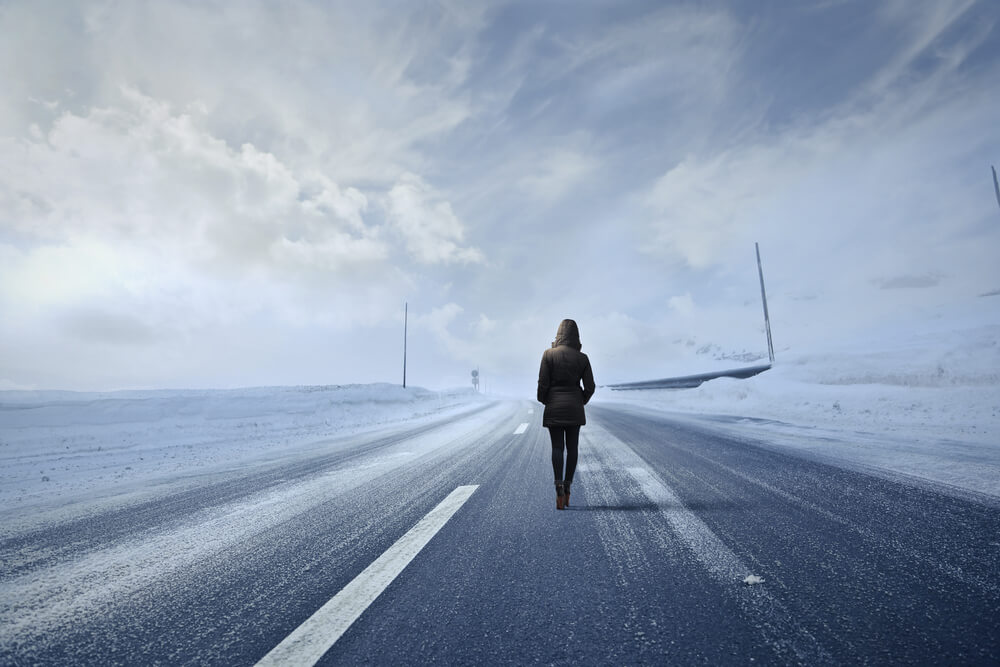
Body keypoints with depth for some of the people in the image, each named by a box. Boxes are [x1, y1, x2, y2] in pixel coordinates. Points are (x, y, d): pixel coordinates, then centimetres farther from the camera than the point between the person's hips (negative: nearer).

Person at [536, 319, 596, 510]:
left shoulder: (549, 354, -8)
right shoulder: (582, 358, -3)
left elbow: (543, 383, -9)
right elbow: (590, 386, -2)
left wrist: (542, 400, 9)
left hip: (554, 407, -1)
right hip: (574, 408, 1)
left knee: (557, 447, 5)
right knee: (572, 447, 11)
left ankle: (559, 486, -9)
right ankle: (567, 487, 11)